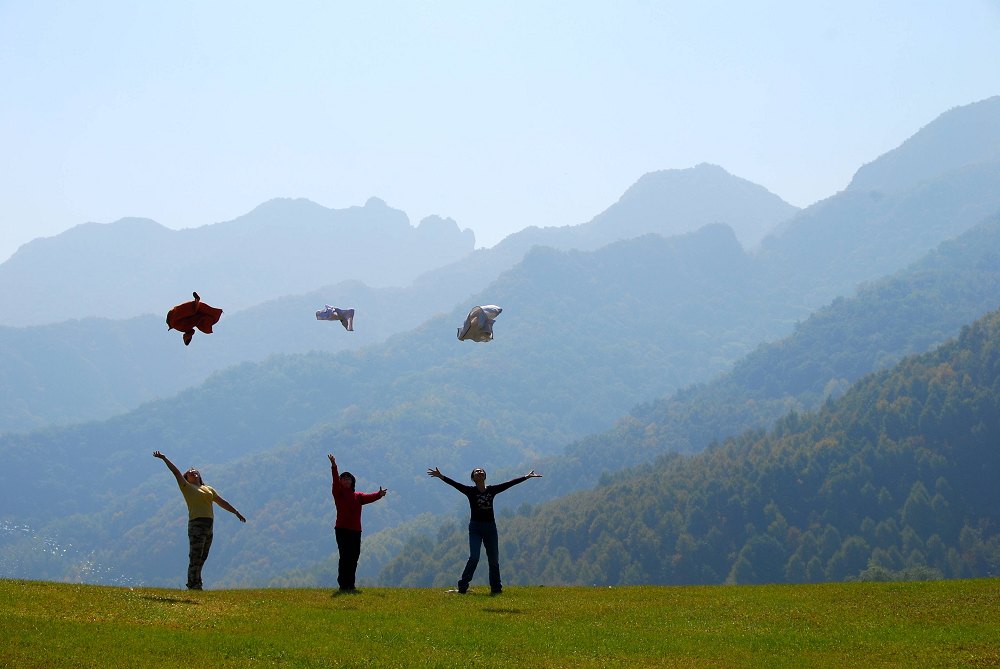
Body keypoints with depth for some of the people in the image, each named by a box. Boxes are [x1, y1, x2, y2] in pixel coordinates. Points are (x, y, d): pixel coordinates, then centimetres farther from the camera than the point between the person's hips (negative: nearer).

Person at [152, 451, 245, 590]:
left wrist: (236, 513, 29)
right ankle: (193, 586, -10)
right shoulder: (187, 487, 5)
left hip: (209, 526, 6)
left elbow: (222, 502, 27)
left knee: (202, 558, 8)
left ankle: (196, 585, 13)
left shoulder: (209, 489, 20)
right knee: (195, 558, -9)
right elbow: (176, 472, -2)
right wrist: (164, 459, -9)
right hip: (196, 525, -6)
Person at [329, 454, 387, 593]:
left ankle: (350, 585, 13)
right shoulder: (338, 494, 4)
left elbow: (368, 498, -2)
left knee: (354, 557, 5)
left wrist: (379, 494, -23)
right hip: (342, 529, -5)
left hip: (356, 530, 5)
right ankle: (343, 585, -7)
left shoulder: (358, 496, 15)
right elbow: (336, 482, -12)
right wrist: (334, 466, -26)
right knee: (345, 557, -9)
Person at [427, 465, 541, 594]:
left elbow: (510, 483, 10)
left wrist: (527, 477, 14)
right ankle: (463, 586, -6)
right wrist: (441, 477, -29)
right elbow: (455, 484, -16)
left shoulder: (492, 490, 5)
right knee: (474, 557, -14)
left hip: (490, 527, 3)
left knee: (494, 559, 6)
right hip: (475, 527, -3)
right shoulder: (470, 491, -3)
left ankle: (496, 588, 16)